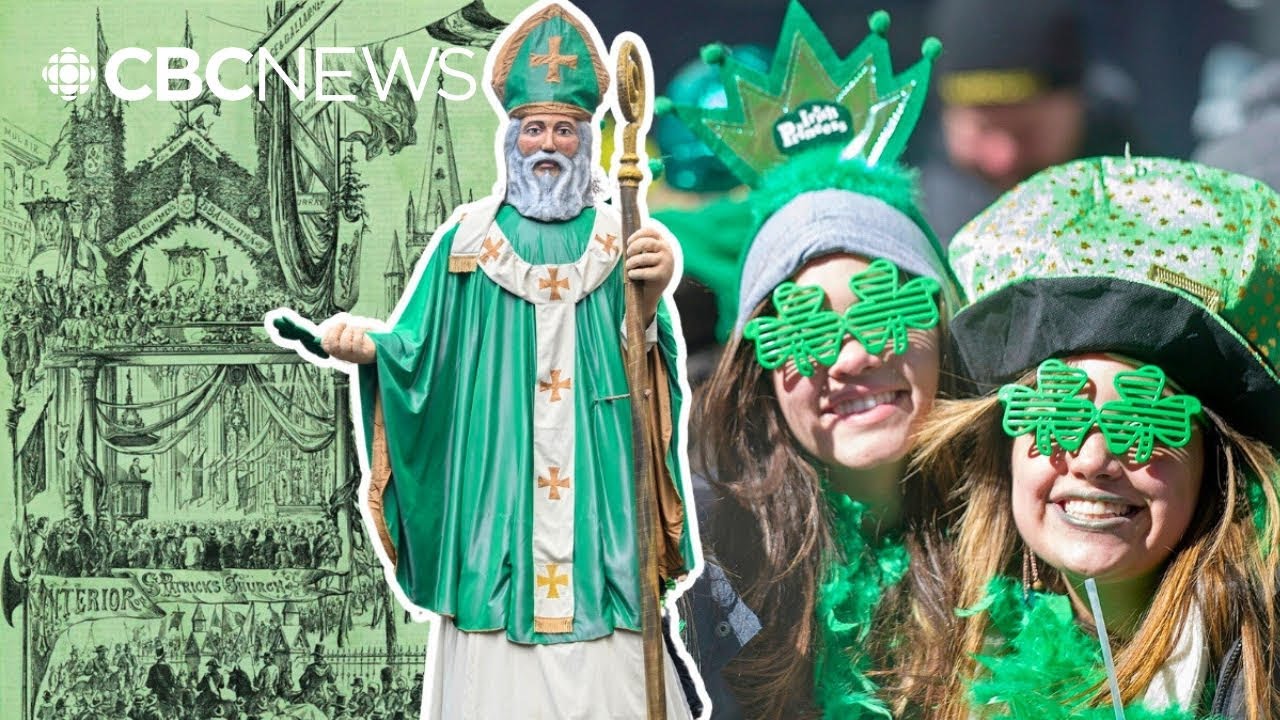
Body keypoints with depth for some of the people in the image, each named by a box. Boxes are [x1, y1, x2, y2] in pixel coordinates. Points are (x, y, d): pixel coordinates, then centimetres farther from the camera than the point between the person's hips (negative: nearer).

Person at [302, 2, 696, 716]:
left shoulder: (620, 241, 8)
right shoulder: (468, 239, 7)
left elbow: (648, 377, 0)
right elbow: (418, 354, 4)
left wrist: (649, 302, -18)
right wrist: (368, 345, -16)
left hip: (599, 503, 0)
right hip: (495, 498, 0)